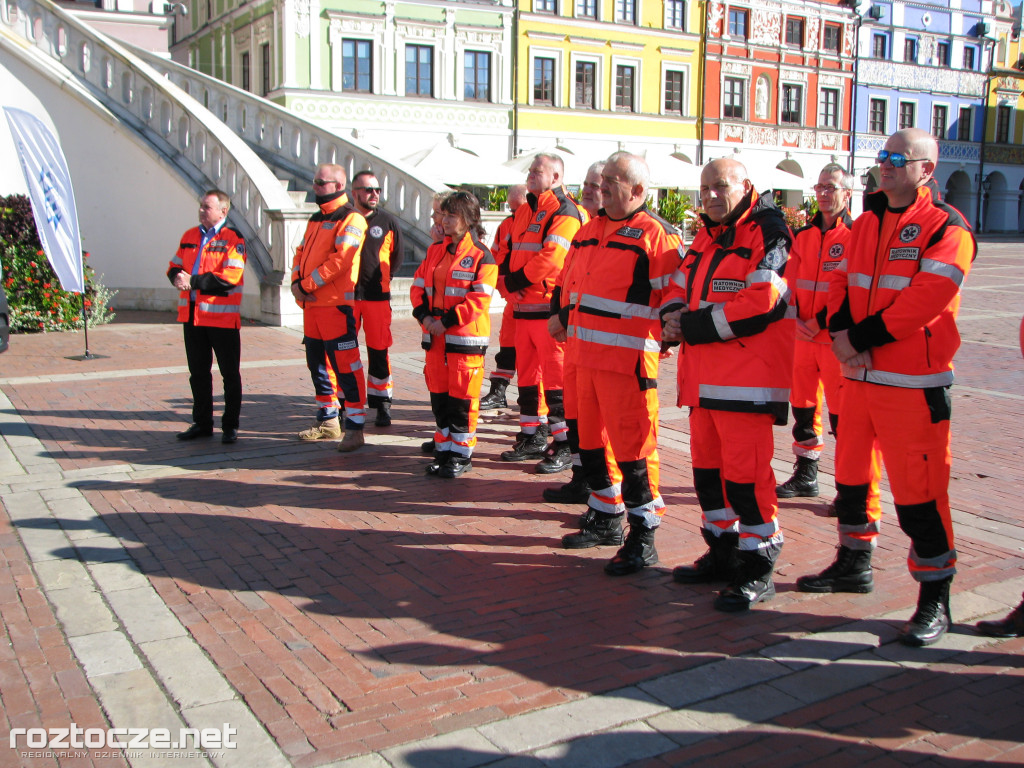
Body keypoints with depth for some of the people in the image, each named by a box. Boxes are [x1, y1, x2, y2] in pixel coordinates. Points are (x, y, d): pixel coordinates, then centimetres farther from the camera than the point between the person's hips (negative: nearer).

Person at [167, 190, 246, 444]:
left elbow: (230, 277, -18)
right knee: (198, 372, 14)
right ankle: (202, 423, 25)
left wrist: (193, 281, -20)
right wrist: (177, 277, -7)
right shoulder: (190, 236, 13)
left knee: (230, 373, 3)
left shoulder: (232, 239, -8)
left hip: (222, 316, -7)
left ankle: (230, 426, 12)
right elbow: (175, 266, 17)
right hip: (192, 315, 7)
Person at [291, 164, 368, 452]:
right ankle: (328, 420, 27)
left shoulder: (350, 219, -8)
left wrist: (307, 284, -17)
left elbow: (341, 258, -19)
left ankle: (354, 426, -4)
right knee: (318, 363, 15)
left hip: (336, 304, -9)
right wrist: (296, 281, -1)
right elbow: (301, 252, 18)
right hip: (311, 304, 9)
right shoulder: (316, 219, 21)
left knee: (345, 364, -9)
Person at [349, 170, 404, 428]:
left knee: (378, 351, 3)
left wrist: (381, 279, 10)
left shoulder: (387, 222, 4)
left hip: (377, 296, 0)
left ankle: (382, 404, 13)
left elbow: (396, 257, 14)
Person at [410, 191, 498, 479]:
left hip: (466, 338, -6)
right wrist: (424, 315, -5)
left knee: (462, 397, -1)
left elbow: (479, 300, -15)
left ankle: (462, 454, 10)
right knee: (439, 394, 11)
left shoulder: (481, 256, -7)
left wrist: (447, 321, -18)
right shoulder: (435, 251, 13)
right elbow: (419, 285, 13)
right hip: (435, 336, 6)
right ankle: (444, 449, 23)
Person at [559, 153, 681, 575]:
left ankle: (643, 539, 6)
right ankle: (606, 519, 34)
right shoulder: (590, 231, 15)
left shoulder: (655, 234, -10)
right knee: (591, 440, 17)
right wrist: (568, 321, 19)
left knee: (632, 448, -4)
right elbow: (570, 283, 26)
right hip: (585, 355, 8)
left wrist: (663, 339, -10)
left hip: (629, 360, -8)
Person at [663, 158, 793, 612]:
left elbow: (761, 303, -21)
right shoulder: (707, 237, 18)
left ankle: (758, 570, 5)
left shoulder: (768, 234, -9)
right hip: (705, 376, 9)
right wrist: (673, 316, -2)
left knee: (746, 472, -7)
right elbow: (681, 287, 22)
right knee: (708, 465, 15)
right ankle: (723, 554, 29)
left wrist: (695, 327, -16)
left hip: (748, 377, -9)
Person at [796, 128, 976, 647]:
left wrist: (862, 338, -16)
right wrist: (841, 332, -8)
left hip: (914, 380, -7)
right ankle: (854, 565, 37)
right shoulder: (866, 224, 14)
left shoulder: (945, 228, -9)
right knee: (851, 473, 18)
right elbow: (841, 283, 11)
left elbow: (924, 301, -19)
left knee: (917, 488, -6)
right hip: (859, 373, 8)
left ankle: (934, 599, 7)